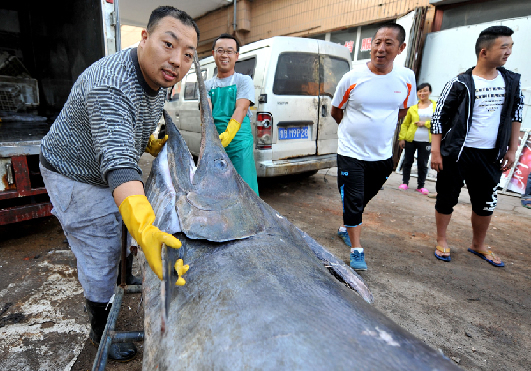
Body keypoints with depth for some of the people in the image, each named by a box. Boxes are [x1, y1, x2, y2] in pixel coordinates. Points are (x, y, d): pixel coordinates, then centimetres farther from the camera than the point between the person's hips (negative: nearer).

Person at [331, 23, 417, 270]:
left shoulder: (406, 78, -1)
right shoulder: (353, 78, -9)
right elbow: (336, 112, 4)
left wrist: (379, 129, 9)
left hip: (383, 155, 4)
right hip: (351, 153, -3)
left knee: (364, 199, 18)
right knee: (353, 201, -2)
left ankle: (346, 228, 43)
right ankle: (356, 250, 14)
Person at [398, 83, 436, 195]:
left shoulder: (436, 106, 3)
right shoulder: (413, 107, 5)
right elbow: (405, 124, 6)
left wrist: (425, 123, -12)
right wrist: (401, 138, 0)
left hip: (426, 141, -1)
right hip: (411, 139, 1)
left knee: (423, 164, 4)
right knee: (408, 161, 6)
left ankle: (421, 186, 15)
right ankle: (405, 182, 18)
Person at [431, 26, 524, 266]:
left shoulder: (511, 81, 7)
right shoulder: (460, 84, -7)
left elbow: (515, 115, 15)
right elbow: (439, 118, -6)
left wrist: (512, 149, 10)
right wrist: (436, 152, -11)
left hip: (490, 156, 5)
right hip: (456, 154, -4)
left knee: (486, 203, 12)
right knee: (447, 199, 4)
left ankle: (478, 246, 31)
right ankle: (442, 242, 23)